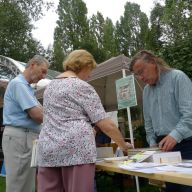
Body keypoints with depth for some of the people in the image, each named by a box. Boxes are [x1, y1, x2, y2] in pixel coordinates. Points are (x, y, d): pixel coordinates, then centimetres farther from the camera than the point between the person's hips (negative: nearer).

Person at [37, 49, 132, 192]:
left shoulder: (50, 86, 19)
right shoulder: (82, 87, -4)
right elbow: (105, 124, -8)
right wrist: (124, 145, 6)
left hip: (47, 149, 8)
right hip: (75, 148, -7)